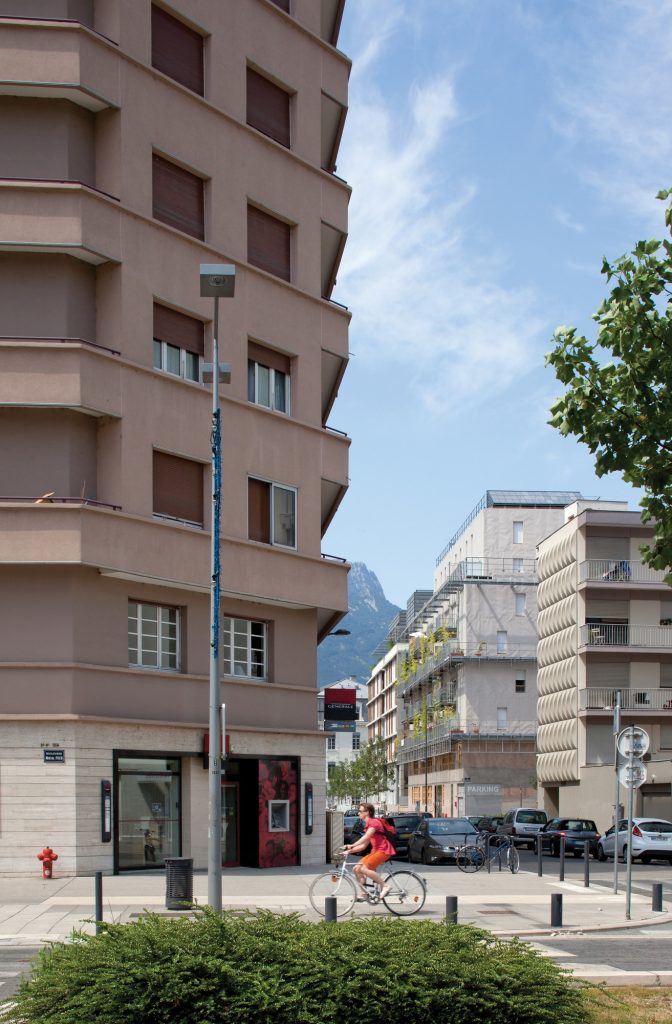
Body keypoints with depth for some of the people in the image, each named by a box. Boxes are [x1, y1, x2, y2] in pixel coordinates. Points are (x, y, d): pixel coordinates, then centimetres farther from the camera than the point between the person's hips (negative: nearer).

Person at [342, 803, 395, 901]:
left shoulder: (374, 822, -11)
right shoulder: (368, 825, 19)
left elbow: (366, 837, -27)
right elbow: (364, 845, 18)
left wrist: (351, 846, -35)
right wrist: (349, 851, 8)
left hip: (384, 850, -10)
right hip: (375, 851, 10)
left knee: (364, 869, -23)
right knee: (356, 868, 0)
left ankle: (384, 886, -15)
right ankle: (363, 893, 5)